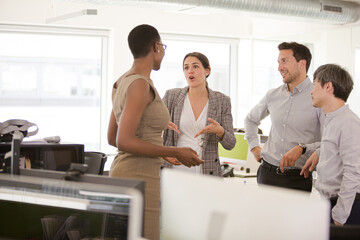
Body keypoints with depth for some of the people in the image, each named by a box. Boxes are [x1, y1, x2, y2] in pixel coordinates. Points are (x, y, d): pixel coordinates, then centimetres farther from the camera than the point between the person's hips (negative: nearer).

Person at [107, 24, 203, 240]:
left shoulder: (122, 81, 13)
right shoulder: (140, 84, -16)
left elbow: (112, 138, 17)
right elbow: (124, 142, -23)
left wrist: (162, 153, 20)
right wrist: (175, 153, -17)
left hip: (121, 168, 10)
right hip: (138, 176, -10)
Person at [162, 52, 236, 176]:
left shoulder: (222, 101, 2)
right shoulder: (171, 96, 2)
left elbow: (230, 144, 2)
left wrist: (219, 131, -19)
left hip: (207, 171, 0)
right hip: (175, 169, 0)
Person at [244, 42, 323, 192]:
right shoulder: (273, 95, 9)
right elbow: (251, 119, 29)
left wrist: (302, 149, -24)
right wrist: (254, 146, 18)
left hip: (299, 178, -4)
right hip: (267, 173, 5)